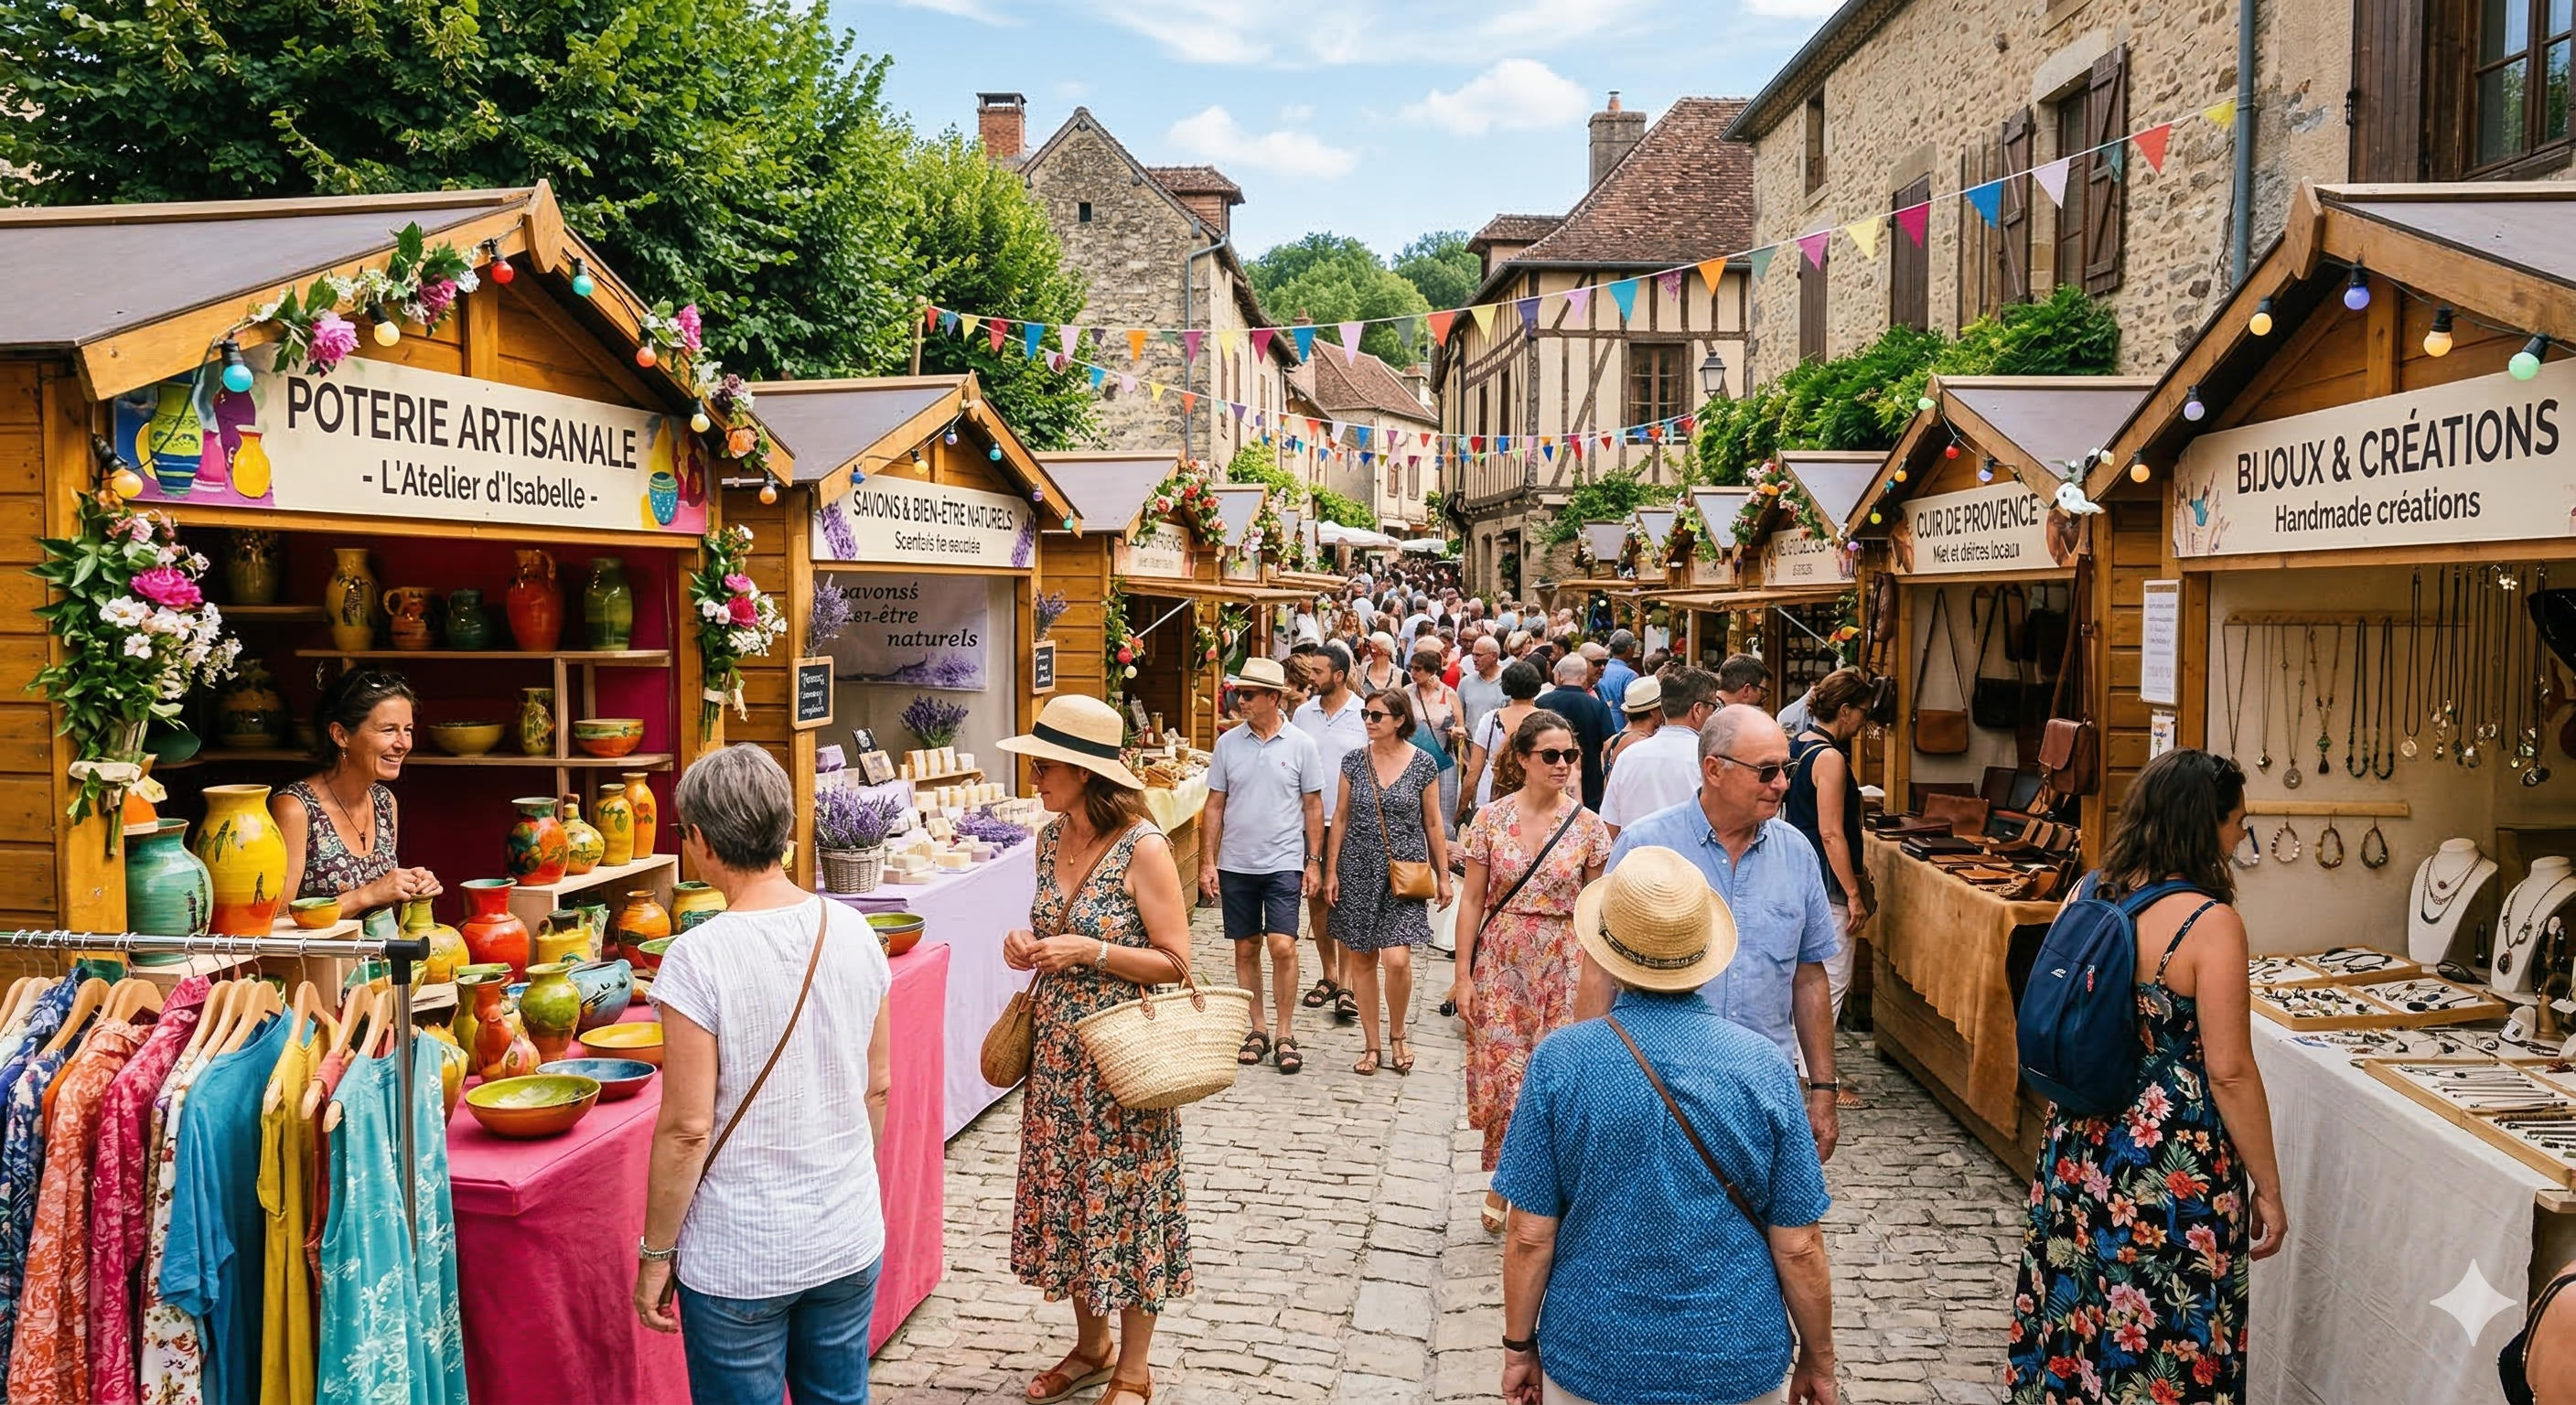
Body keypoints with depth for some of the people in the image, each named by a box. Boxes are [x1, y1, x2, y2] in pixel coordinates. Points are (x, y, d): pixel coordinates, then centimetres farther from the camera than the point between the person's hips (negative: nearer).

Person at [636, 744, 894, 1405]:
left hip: (739, 1260, -4)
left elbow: (688, 1128, -17)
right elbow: (878, 1086, 5)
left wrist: (655, 1254, -4)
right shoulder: (854, 933, -4)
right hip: (850, 1239, 5)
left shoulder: (699, 958, -19)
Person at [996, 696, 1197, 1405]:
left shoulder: (1142, 848, -17)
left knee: (1125, 1202, 5)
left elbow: (1175, 961, -14)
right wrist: (1030, 947, -3)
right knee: (1067, 1194, 16)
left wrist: (1089, 951, -23)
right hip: (1058, 1048, 7)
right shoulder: (1050, 838, 4)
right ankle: (1092, 1346, 36)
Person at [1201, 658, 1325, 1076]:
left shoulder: (1301, 745, -3)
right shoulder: (1228, 743, 2)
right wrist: (1207, 862, 1)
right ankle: (1257, 1030, 22)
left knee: (1282, 947, -10)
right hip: (1236, 864, 3)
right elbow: (1215, 806, 6)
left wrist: (1313, 861, -1)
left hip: (1284, 863, -2)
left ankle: (1284, 1034, 4)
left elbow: (1313, 807, 3)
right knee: (1246, 948, 9)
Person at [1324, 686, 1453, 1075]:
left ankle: (1397, 1036, 13)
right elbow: (1340, 817, 7)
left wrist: (1443, 876, 5)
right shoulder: (1354, 761, 2)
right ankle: (1371, 1044, 18)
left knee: (1397, 960, -12)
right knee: (1361, 958, 5)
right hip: (1359, 869, 2)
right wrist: (1331, 870, 3)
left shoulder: (1423, 764, -2)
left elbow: (1432, 823, 4)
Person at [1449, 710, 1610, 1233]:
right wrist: (1463, 974, -2)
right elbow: (1472, 900, 1)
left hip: (1562, 967, 0)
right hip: (1500, 963, 0)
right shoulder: (1492, 818, -2)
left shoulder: (1588, 826, -1)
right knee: (1502, 1072, 3)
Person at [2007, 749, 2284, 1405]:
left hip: (2080, 1142, 6)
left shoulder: (2088, 894, -1)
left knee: (2076, 1300, 20)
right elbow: (2229, 1072, -17)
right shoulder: (2211, 923, -19)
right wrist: (2267, 1188, -7)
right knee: (2168, 1340, 9)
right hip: (2173, 1165, -6)